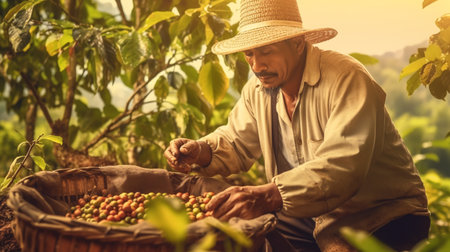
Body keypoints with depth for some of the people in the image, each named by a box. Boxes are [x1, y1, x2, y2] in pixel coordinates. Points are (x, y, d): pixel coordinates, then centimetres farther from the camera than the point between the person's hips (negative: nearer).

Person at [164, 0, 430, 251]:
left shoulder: (348, 79, -22)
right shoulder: (258, 89, 1)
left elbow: (343, 166, -35)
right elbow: (236, 143, 13)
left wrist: (270, 195, -48)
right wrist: (202, 152, -10)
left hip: (382, 219, -5)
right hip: (313, 219, 6)